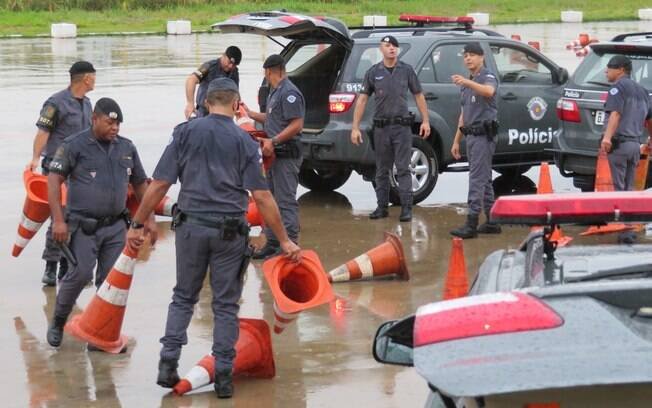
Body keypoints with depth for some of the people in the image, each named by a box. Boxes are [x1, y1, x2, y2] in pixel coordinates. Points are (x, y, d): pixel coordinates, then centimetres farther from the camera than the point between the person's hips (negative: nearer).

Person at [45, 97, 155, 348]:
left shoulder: (127, 148, 11)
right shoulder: (74, 146, -4)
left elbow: (140, 184, 20)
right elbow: (54, 180, -8)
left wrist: (149, 219, 15)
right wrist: (58, 220, -16)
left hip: (116, 226, 5)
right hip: (84, 225, -5)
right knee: (81, 274, -12)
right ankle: (58, 323, 9)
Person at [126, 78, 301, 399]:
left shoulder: (185, 132, 0)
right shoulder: (244, 141, -2)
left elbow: (159, 185, -2)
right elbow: (262, 197, -6)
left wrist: (137, 225, 5)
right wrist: (284, 240, -1)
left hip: (192, 227, 1)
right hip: (230, 232, -1)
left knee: (184, 297, 17)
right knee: (226, 305, 8)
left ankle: (168, 362, 8)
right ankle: (223, 375, 9)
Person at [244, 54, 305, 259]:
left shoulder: (289, 93, -16)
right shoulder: (275, 92, 16)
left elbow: (296, 125, -21)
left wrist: (273, 141, -23)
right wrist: (250, 113, 33)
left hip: (286, 155, -11)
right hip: (274, 154, 11)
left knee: (286, 201, -9)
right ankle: (272, 243, 22)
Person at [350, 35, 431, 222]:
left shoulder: (407, 70, 3)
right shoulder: (373, 72, 4)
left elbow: (418, 96, 8)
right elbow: (362, 100, 3)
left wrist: (426, 121, 2)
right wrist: (355, 127, -2)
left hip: (402, 126, -2)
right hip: (381, 127, 2)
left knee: (403, 169, -3)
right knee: (382, 170, 9)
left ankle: (406, 208, -2)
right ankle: (382, 207, 16)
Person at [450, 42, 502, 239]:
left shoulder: (488, 77, -8)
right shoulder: (468, 84, 20)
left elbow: (489, 91, -34)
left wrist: (467, 82, -49)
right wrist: (456, 141, 19)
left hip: (483, 135, -9)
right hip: (471, 135, 9)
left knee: (477, 179, -13)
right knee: (484, 180, 11)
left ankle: (471, 223, -17)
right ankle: (492, 222, 16)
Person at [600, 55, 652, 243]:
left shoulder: (618, 87, -6)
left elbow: (616, 114, -22)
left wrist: (607, 137, -34)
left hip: (619, 143, -8)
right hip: (635, 144, 8)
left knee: (619, 189, -5)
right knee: (628, 189, 15)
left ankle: (625, 231, -9)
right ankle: (629, 229, 17)